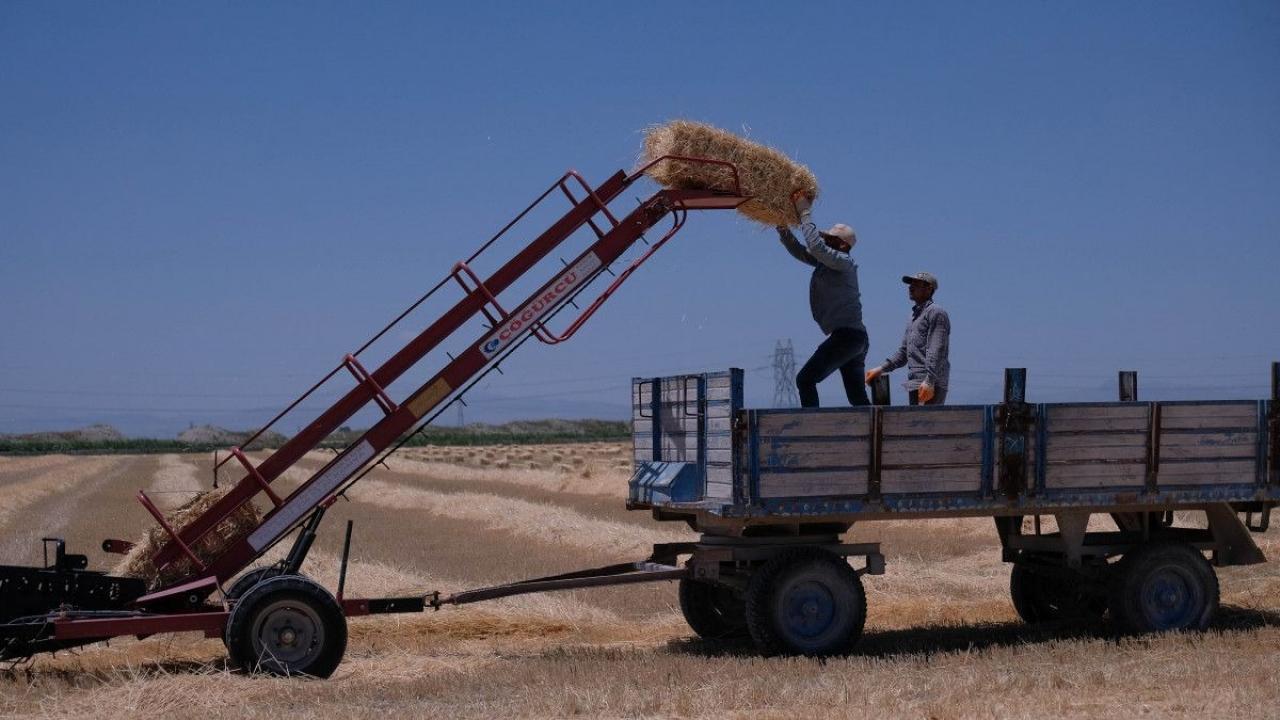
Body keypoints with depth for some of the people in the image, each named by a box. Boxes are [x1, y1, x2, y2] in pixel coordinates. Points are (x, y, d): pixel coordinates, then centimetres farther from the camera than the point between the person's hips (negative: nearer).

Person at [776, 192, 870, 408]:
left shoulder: (843, 262, -9)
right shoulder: (825, 261, 16)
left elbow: (815, 245, -22)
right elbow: (800, 251, 24)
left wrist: (805, 213, -12)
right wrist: (783, 229, 10)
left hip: (846, 335, -10)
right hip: (855, 339, 10)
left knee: (805, 379, -13)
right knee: (858, 399, 11)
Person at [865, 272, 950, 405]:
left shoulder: (936, 313, -4)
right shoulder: (914, 317, 24)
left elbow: (937, 351, -15)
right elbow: (904, 352, 25)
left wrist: (929, 381, -26)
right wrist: (881, 369, 12)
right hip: (915, 385, 9)